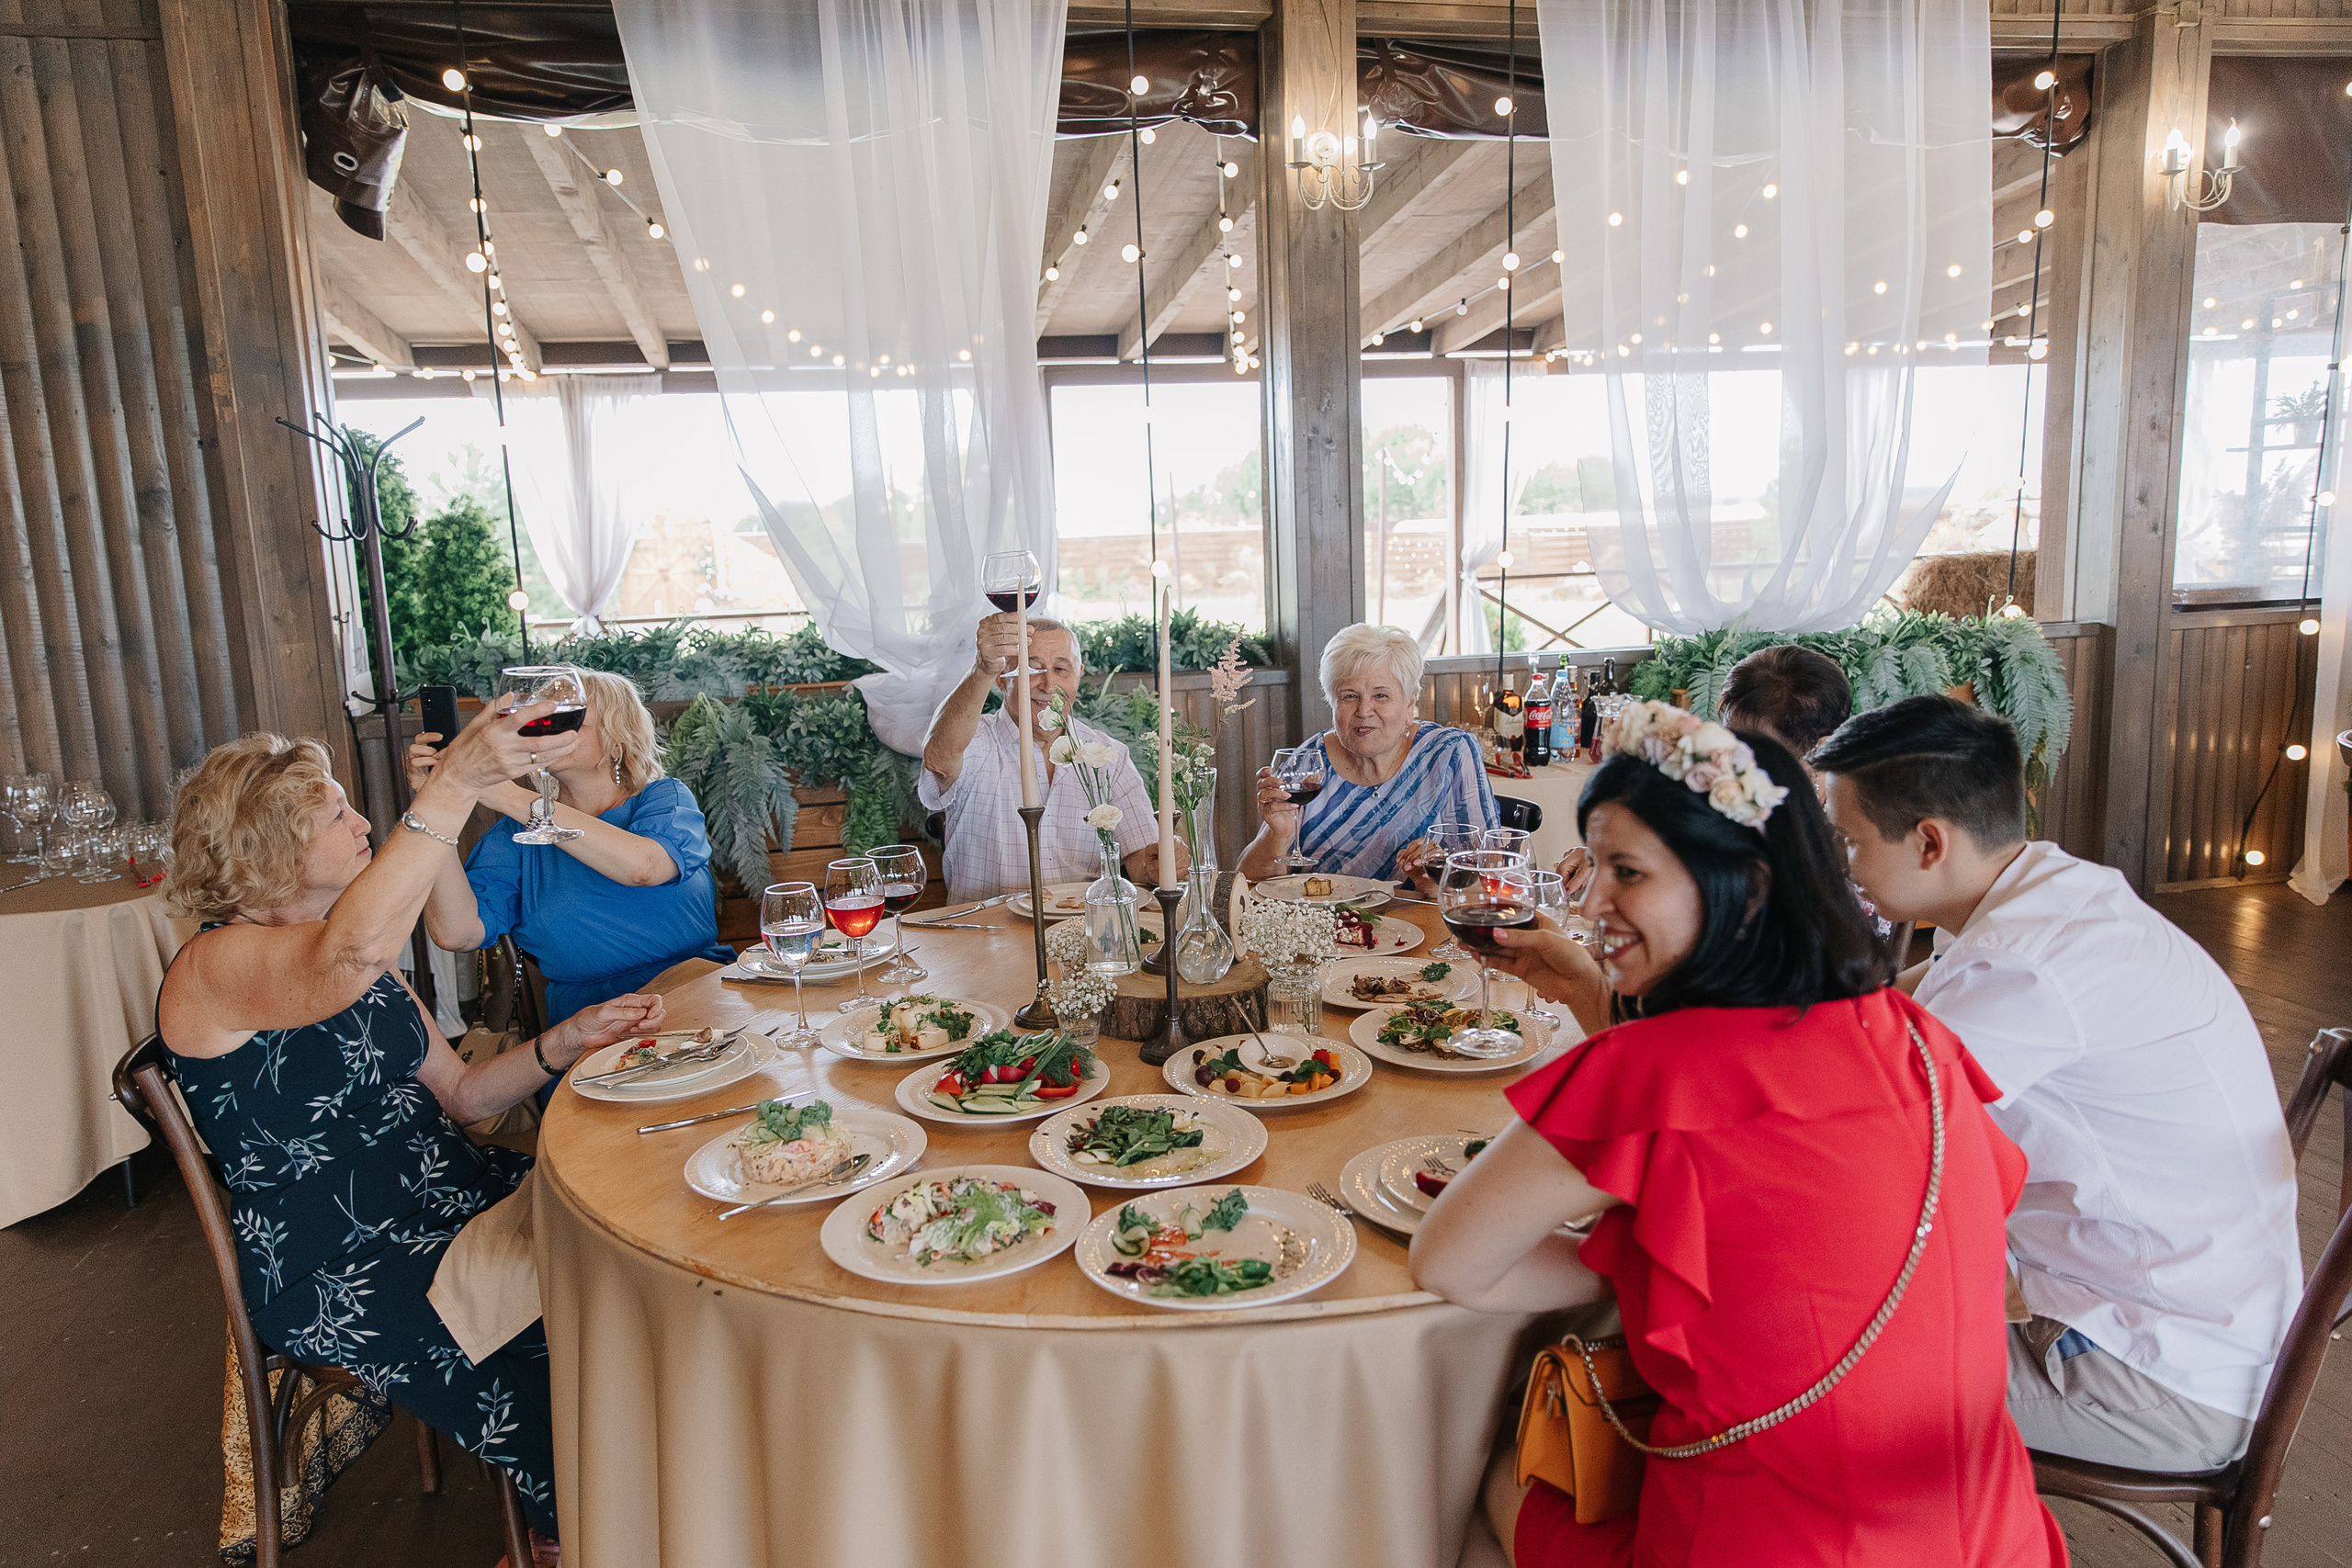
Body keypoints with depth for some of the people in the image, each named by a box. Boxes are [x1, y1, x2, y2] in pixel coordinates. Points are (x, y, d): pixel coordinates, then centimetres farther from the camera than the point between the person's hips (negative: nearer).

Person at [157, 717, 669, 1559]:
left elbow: (460, 1094, 12)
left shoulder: (373, 960, 12)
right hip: (340, 1275, -7)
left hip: (448, 1200, 8)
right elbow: (346, 959, -39)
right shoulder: (215, 968, -14)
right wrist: (456, 782, -47)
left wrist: (568, 1040, -6)